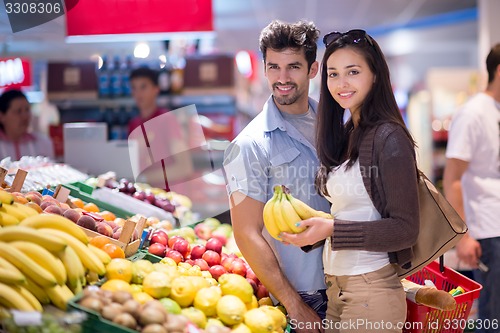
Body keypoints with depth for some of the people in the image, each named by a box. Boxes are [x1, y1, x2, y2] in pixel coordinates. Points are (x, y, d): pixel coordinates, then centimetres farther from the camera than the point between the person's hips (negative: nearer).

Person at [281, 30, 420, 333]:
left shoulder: (388, 138, -14)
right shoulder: (344, 136, 9)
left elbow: (405, 229, -17)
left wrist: (333, 229, -20)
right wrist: (310, 223, -2)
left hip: (370, 290, -7)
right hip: (335, 285, 7)